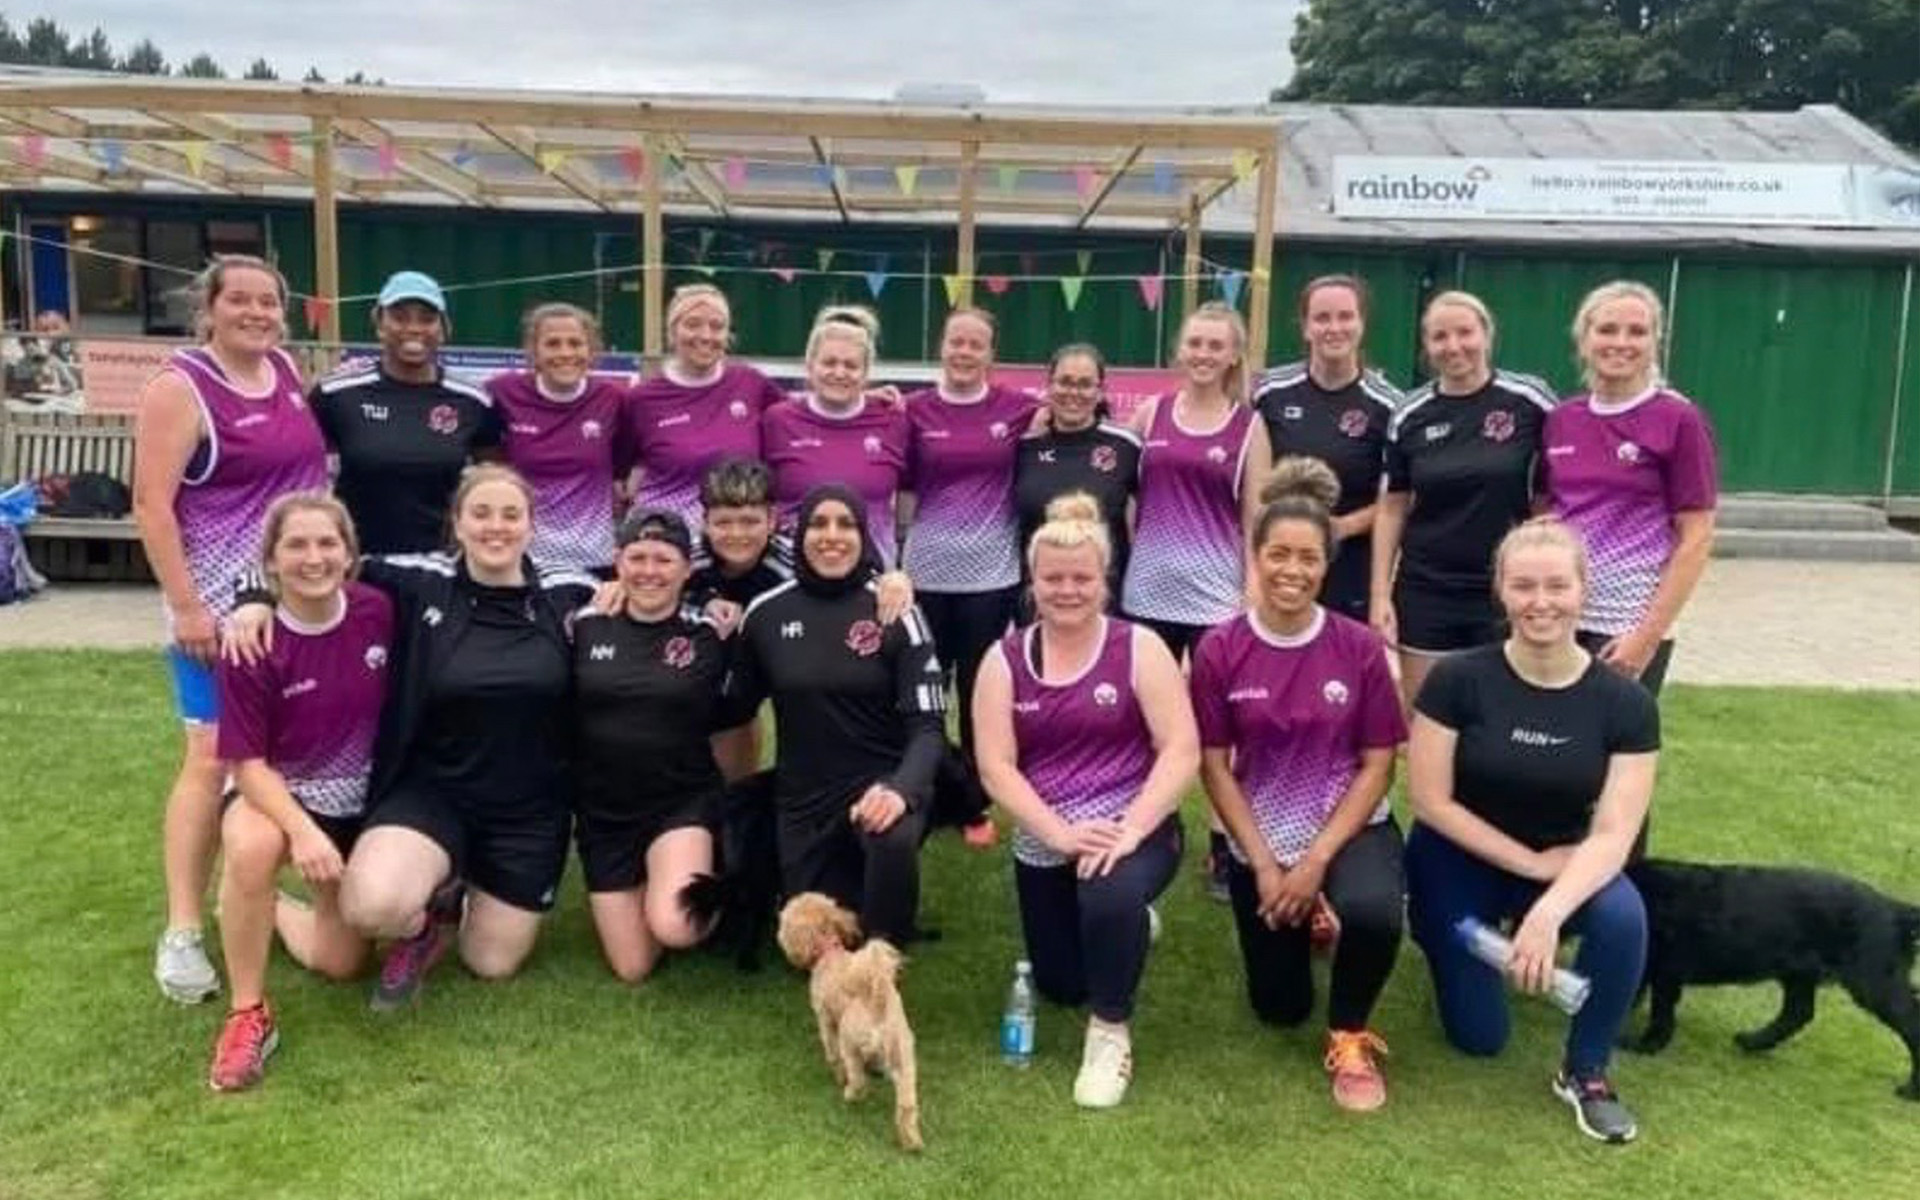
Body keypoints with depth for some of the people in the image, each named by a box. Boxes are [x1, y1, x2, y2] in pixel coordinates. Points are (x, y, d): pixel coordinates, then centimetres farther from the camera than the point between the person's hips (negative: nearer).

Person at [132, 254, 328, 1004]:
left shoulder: (289, 371, 8)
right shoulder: (180, 387, -11)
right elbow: (151, 505, -14)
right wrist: (184, 605, -19)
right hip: (221, 605, -6)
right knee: (214, 756, -5)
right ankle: (181, 932, 2)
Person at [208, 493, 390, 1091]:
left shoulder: (378, 611, -15)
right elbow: (248, 764, -20)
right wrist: (303, 831, -34)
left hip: (359, 803, 3)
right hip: (277, 793, -3)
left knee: (342, 963, 6)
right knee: (252, 846, -41)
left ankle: (274, 908, 39)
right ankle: (248, 1014, -21)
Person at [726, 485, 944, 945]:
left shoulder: (895, 612, -9)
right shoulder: (765, 613, -1)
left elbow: (928, 726, -14)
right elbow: (733, 707, 12)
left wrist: (901, 790, -31)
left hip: (879, 783, -3)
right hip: (803, 798, 3)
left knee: (892, 837, -37)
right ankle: (851, 882, 37)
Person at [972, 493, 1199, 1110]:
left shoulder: (1138, 648, -8)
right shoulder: (1004, 660, -2)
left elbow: (1182, 750, -14)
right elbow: (995, 768, -8)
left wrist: (1130, 829, -26)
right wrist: (1060, 833, -21)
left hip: (1134, 828, -4)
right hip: (1043, 842, 4)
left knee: (1110, 893, -38)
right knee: (1061, 986, 14)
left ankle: (1111, 1032, -11)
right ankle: (1127, 923, 47)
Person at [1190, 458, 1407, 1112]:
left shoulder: (1360, 647, -12)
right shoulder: (1219, 650, -12)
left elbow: (1378, 765, -8)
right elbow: (1214, 767, -7)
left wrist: (1316, 861, -16)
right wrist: (1265, 866, -11)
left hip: (1350, 825, -1)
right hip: (1260, 835, 1)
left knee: (1373, 910, -36)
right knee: (1280, 1008, 10)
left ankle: (1349, 1037, -4)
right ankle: (1294, 918, 45)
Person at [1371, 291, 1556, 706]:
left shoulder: (1529, 402, -6)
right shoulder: (1410, 417, 2)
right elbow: (1393, 508, 6)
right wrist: (1379, 594, 1)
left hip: (1506, 592, -2)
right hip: (1425, 591, 2)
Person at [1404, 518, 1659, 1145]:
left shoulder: (1626, 703, -15)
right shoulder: (1457, 679, -19)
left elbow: (1612, 834, -20)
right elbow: (1431, 803, -15)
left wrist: (1548, 911, -36)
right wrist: (1532, 863, -19)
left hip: (1566, 865, 1)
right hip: (1460, 861, -1)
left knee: (1622, 917, -32)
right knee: (1479, 1037, 1)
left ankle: (1585, 1070, -5)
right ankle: (1448, 937, 35)